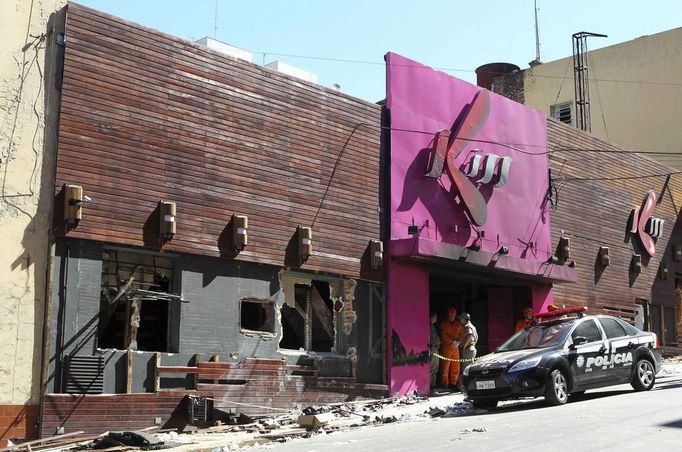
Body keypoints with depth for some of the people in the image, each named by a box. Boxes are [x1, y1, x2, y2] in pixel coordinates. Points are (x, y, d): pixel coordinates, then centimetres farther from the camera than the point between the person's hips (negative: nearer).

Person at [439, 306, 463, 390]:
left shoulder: (458, 324, 17)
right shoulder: (444, 323, 2)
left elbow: (460, 334, 14)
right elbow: (443, 335, -7)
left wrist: (458, 342, -5)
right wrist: (452, 341, -13)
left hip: (455, 347, 5)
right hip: (446, 346, -5)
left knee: (456, 367, 4)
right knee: (445, 366, -7)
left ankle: (453, 383, 14)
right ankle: (444, 384, -2)